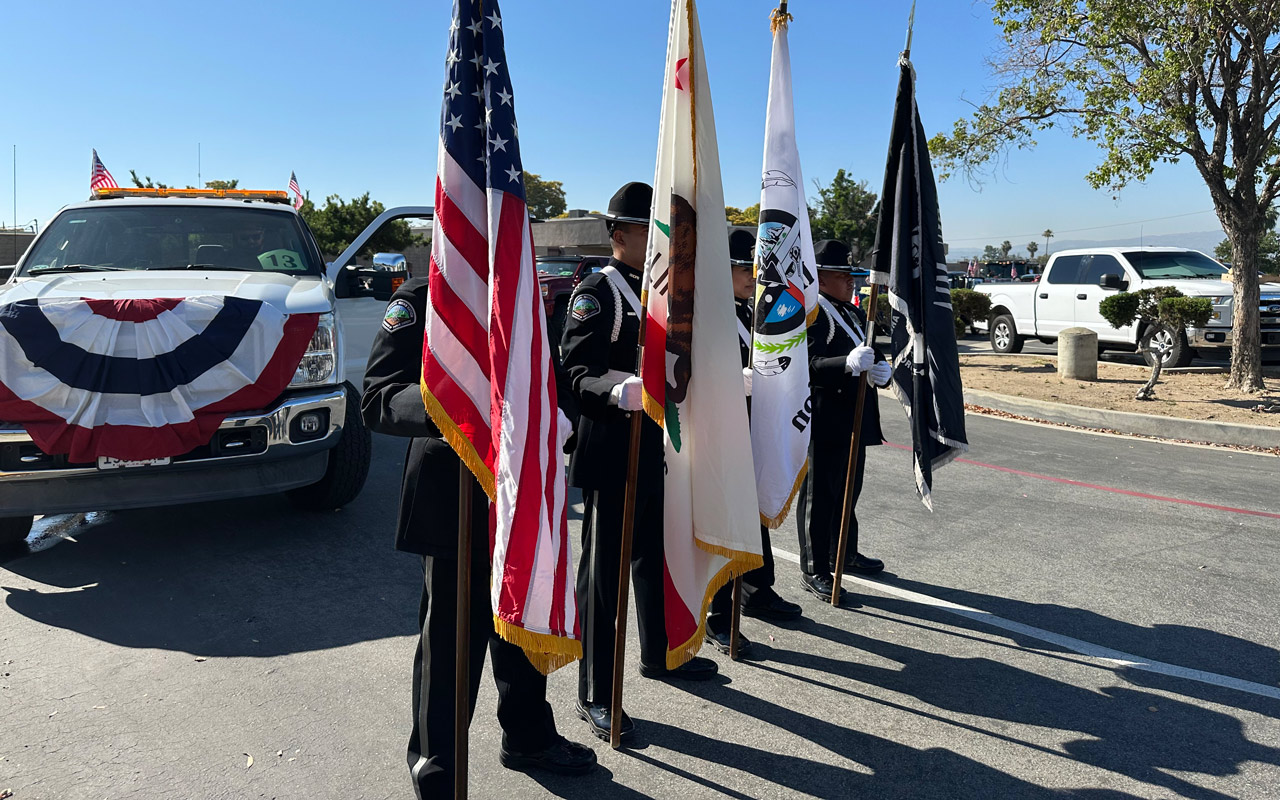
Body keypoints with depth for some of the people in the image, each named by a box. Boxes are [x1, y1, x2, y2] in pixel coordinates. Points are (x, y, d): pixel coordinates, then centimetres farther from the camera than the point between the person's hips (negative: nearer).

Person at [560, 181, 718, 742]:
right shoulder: (596, 293, -11)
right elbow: (575, 372, -20)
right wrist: (617, 391, -38)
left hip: (658, 449, 8)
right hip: (611, 453, -8)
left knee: (655, 555, 22)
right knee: (602, 571, 1)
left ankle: (658, 653, 43)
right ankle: (594, 696, 12)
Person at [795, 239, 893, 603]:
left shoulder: (854, 313, 17)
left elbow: (873, 355, 16)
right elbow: (810, 366, -23)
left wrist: (883, 370, -7)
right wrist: (848, 363, -39)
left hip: (855, 420, 9)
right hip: (824, 421, -9)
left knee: (848, 491, 20)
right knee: (819, 495, 0)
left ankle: (844, 552, 36)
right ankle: (814, 569, 9)